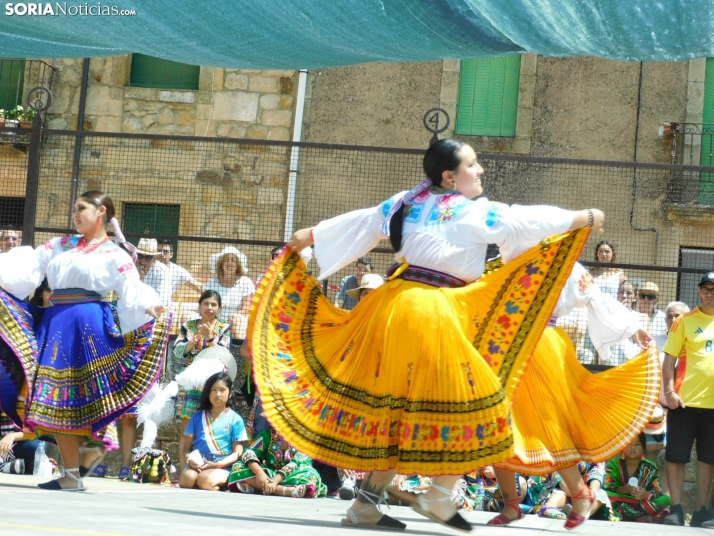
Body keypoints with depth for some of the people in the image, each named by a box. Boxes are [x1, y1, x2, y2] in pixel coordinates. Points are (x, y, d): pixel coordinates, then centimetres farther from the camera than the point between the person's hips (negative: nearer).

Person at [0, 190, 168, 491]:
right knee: (58, 398, 0)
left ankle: (74, 472, -5)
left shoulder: (114, 255, 4)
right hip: (55, 324, 6)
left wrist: (148, 307, -27)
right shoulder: (60, 246, 20)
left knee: (84, 398, -8)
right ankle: (71, 474, 2)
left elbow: (131, 292, -8)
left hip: (90, 326, -5)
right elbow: (25, 268, 13)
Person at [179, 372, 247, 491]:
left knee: (205, 479, -36)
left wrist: (217, 465, -13)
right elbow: (186, 447, 14)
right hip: (198, 463, 2)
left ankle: (221, 485, -5)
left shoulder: (235, 419, 6)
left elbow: (237, 453, 3)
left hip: (223, 466, -2)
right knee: (187, 478, -34)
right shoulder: (198, 416, 14)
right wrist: (190, 459, -10)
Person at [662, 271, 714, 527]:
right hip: (686, 400, -2)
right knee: (676, 457, 0)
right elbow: (670, 358, -2)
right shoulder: (686, 321, 0)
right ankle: (676, 509, 6)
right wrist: (669, 391, -12)